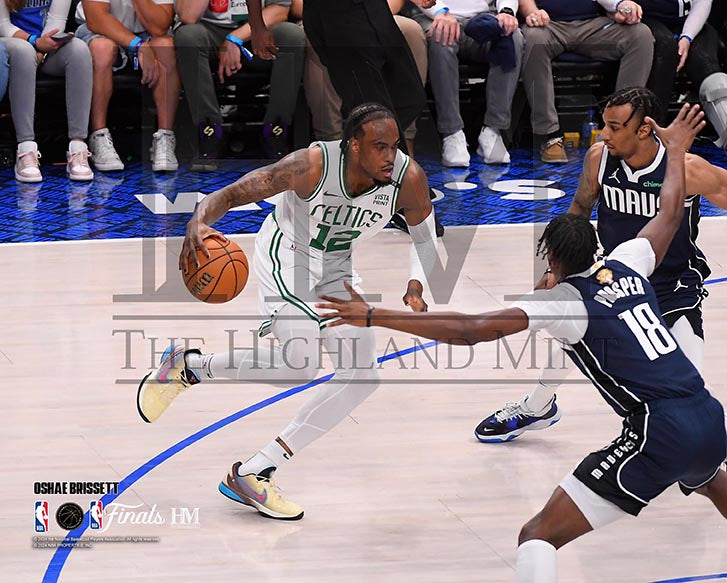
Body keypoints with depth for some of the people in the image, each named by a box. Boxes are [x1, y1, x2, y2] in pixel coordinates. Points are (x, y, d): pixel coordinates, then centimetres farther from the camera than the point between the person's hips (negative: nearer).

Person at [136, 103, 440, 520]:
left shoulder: (409, 178, -20)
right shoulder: (313, 165, -31)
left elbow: (425, 236, 1)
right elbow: (231, 194, -27)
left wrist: (415, 287, -18)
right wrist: (198, 222, -49)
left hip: (335, 268, 6)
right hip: (285, 255, -6)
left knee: (363, 376, -5)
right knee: (302, 361, -26)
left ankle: (254, 473, -2)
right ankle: (190, 367, -1)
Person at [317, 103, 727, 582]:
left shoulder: (563, 302, -7)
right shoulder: (626, 266, 11)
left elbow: (470, 330, -18)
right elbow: (671, 214, 31)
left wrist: (372, 317, -17)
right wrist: (676, 150, 50)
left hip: (659, 436, -8)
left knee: (538, 537, -7)